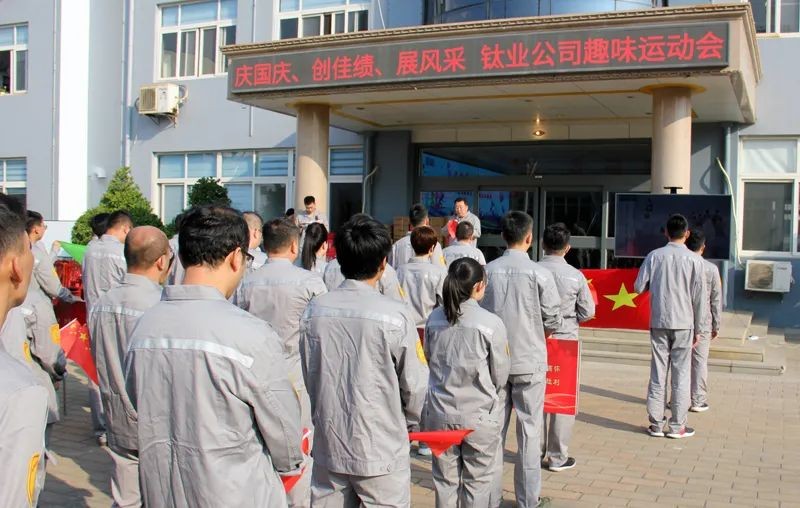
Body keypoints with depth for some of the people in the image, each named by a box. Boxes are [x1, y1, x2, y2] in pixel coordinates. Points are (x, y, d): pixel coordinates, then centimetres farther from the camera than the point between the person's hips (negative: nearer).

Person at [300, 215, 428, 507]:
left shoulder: (314, 310, -5)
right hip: (381, 451, -4)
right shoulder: (395, 316, -16)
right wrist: (410, 422, 11)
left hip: (328, 446, 4)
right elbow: (415, 384, -8)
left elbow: (307, 374, 3)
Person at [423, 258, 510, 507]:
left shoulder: (434, 319, -6)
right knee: (477, 481, 14)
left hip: (440, 412, 3)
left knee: (445, 480, 16)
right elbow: (500, 376, -6)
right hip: (479, 415, -3)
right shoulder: (491, 323, -15)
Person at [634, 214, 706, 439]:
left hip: (659, 322, 2)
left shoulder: (654, 256, -1)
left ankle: (656, 424, 12)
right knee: (681, 374, 5)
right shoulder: (694, 260, -5)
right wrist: (698, 329, 5)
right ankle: (677, 426, 10)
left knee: (658, 372, 7)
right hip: (683, 323, -2)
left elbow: (639, 287, 2)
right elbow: (699, 298, -3)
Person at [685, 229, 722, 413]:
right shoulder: (711, 269, -5)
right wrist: (716, 325, 8)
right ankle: (697, 401, 9)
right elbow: (716, 300, -1)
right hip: (702, 323, -1)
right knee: (699, 362, 6)